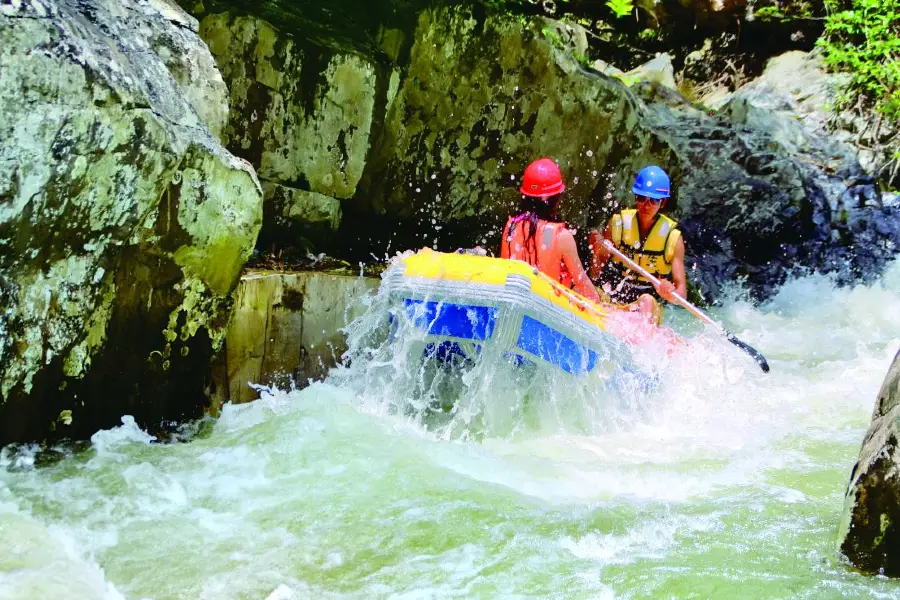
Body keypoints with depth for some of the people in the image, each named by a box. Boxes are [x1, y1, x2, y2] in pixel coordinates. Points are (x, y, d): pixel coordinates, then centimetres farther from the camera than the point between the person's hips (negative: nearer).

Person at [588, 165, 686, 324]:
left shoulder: (672, 237, -1)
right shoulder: (618, 223, 2)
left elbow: (681, 291, -5)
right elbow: (596, 276, 3)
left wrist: (671, 294, -28)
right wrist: (596, 253, -17)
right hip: (609, 299, 2)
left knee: (647, 300, -35)